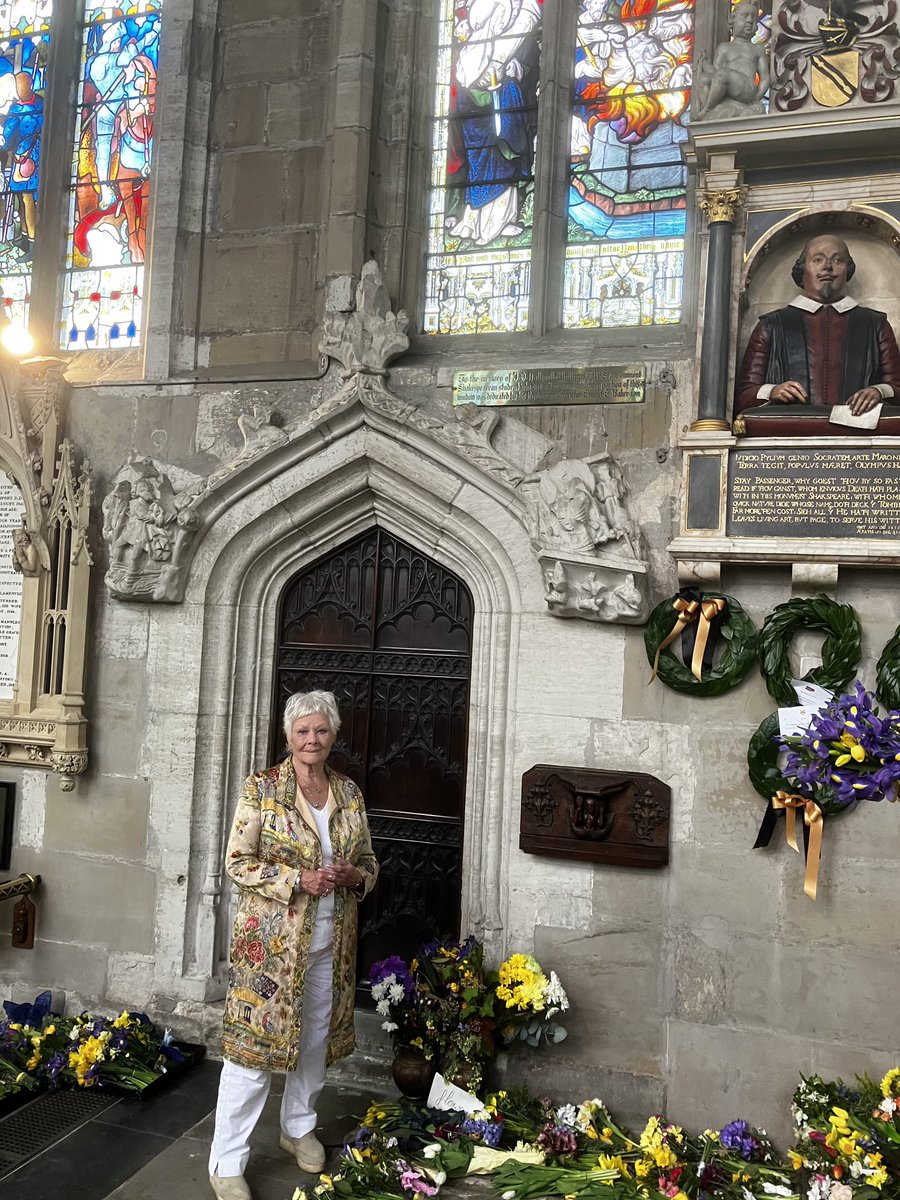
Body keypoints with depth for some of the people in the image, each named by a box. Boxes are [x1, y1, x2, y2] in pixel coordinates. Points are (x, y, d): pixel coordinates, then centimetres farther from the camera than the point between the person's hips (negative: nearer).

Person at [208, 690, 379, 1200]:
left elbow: (369, 863, 12)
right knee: (255, 1040, -1)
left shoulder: (350, 792, 5)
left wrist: (353, 876, -11)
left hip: (331, 941, 5)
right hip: (272, 937, -5)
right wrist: (299, 880, -20)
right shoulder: (263, 788, -8)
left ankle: (299, 1127, 40)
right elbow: (238, 861, -10)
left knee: (317, 1038, 18)